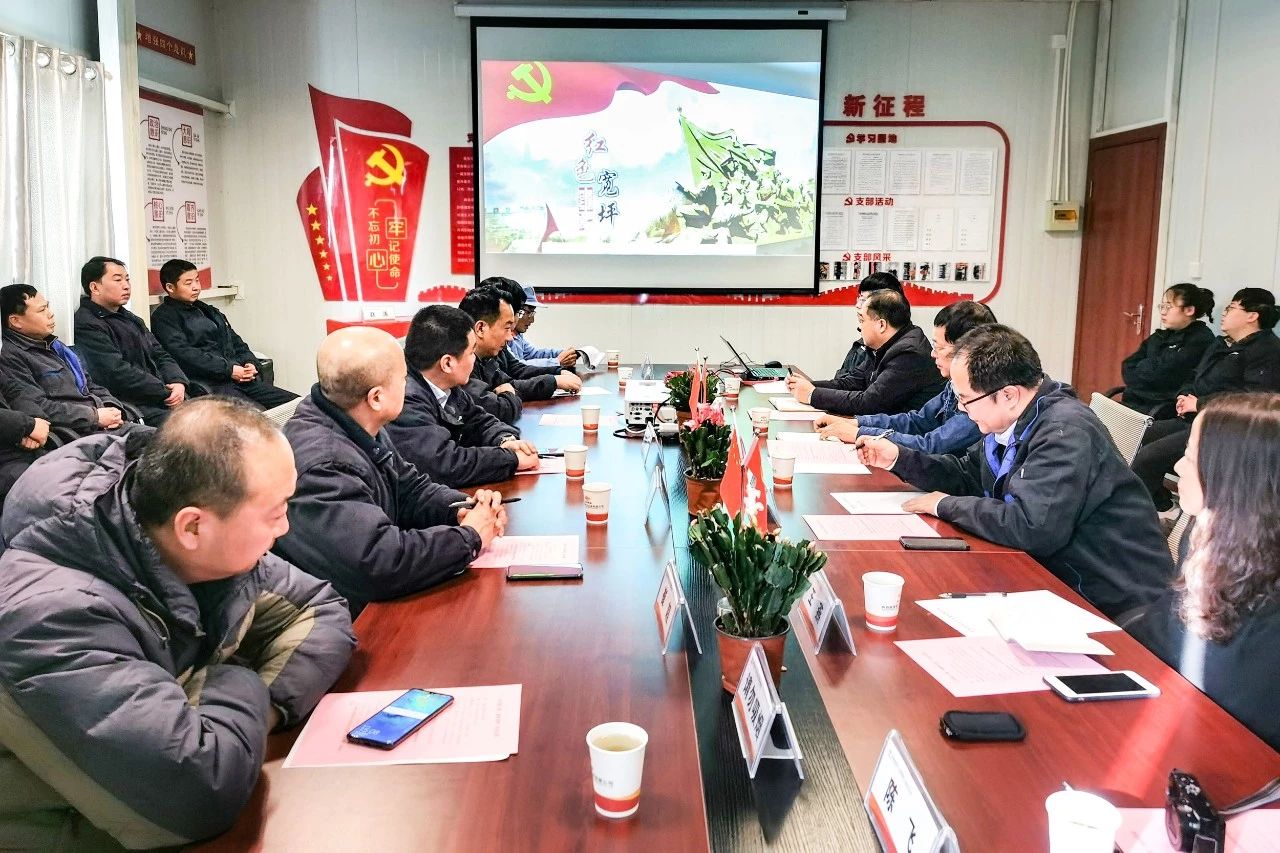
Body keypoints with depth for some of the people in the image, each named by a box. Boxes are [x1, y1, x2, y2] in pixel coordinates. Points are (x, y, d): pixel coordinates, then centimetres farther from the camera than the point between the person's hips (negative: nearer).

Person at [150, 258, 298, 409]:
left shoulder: (207, 310, 27)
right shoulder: (164, 317, 3)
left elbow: (236, 342, 26)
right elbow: (184, 354, -11)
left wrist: (251, 363, 4)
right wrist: (228, 369, -15)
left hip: (243, 378, 7)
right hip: (209, 384, -7)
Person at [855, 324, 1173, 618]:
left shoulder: (1066, 433, -26)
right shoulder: (1011, 421, 3)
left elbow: (1031, 527, -34)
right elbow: (968, 475, 18)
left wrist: (946, 505, -20)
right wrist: (899, 458, 5)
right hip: (1062, 578, 8)